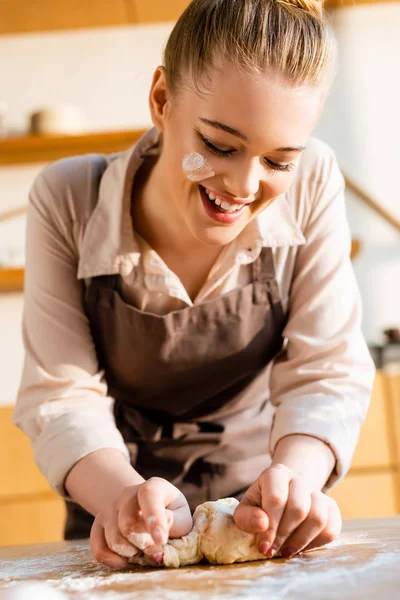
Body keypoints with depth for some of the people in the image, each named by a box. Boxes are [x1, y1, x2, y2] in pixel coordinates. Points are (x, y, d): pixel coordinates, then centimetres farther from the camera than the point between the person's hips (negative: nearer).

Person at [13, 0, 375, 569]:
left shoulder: (313, 185, -16)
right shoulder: (68, 201, -17)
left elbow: (325, 373, -14)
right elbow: (60, 392, -16)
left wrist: (297, 474, -34)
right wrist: (118, 493, -35)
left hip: (254, 493, -1)